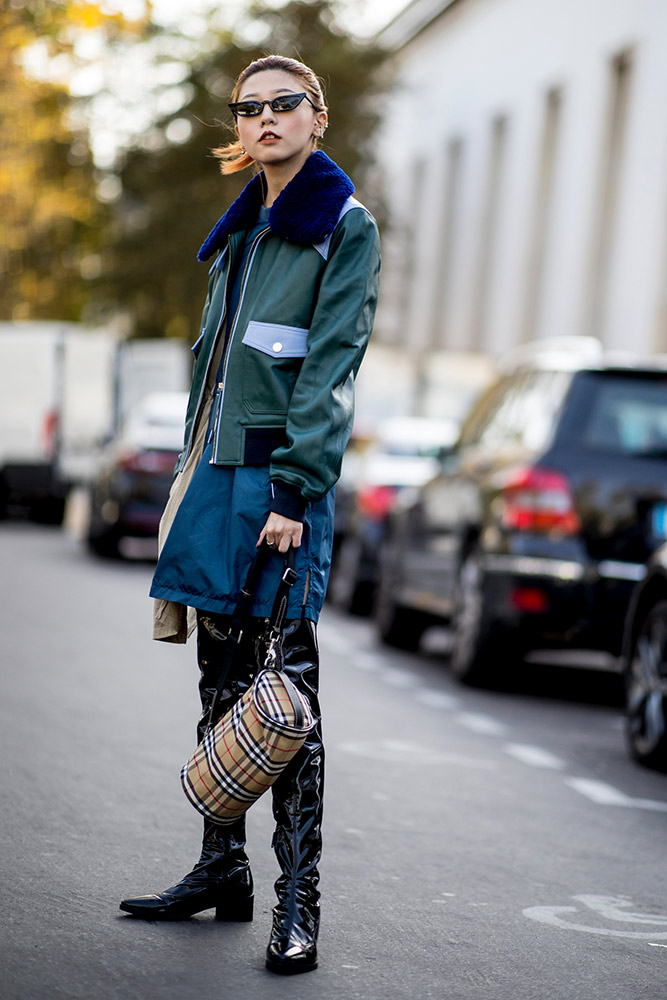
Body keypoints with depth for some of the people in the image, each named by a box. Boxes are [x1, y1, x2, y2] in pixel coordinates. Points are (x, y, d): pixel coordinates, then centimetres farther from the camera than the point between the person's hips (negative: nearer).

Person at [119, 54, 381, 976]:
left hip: (283, 478, -7)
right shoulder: (240, 232, 19)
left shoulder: (346, 228, -2)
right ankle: (221, 868, 18)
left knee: (285, 683, -8)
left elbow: (330, 365, -11)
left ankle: (298, 900, -6)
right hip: (218, 469, 7)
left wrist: (292, 492, -18)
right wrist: (193, 476, 17)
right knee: (222, 679, 9)